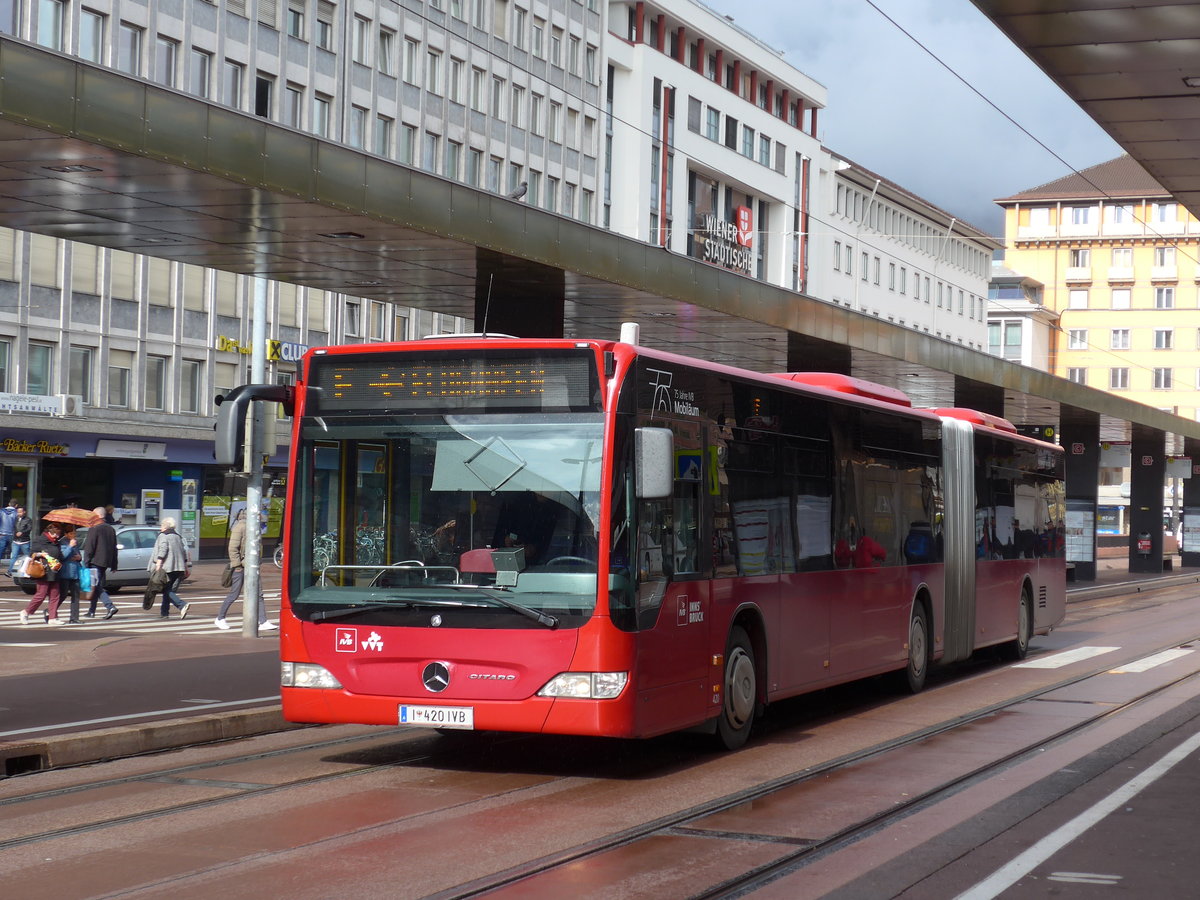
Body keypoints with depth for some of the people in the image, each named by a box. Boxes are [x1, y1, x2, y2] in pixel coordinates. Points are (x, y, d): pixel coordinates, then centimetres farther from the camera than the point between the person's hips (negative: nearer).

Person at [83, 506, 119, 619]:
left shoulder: (94, 529, -10)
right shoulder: (111, 529, 14)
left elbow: (89, 547, -14)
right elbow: (114, 548, 17)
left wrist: (86, 562, -9)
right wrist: (114, 565, 20)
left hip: (95, 562, -8)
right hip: (106, 562, 8)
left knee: (97, 587, -9)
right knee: (96, 586, 15)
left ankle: (111, 607, -23)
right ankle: (91, 611, 20)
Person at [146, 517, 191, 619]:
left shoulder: (163, 536, -3)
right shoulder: (177, 536, 19)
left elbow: (162, 551, -15)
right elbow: (184, 551, 19)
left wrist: (158, 566, -19)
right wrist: (186, 567, 23)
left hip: (167, 567, -8)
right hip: (178, 568, 8)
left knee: (166, 590, -7)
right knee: (168, 590, 13)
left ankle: (182, 605, -26)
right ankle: (164, 613, 13)